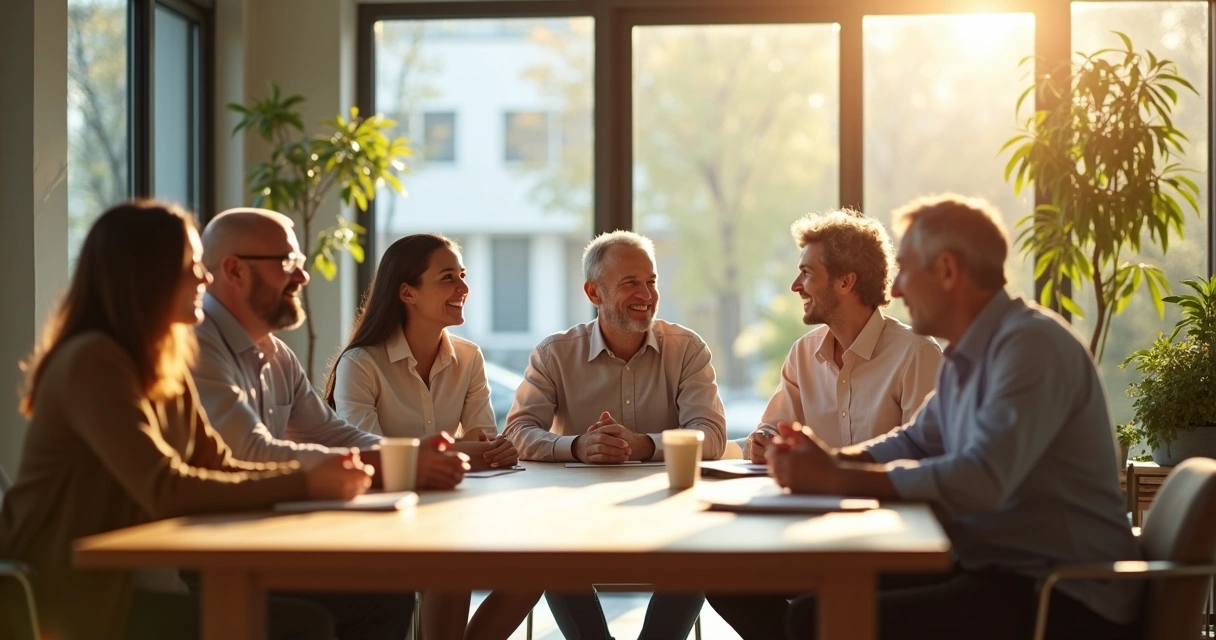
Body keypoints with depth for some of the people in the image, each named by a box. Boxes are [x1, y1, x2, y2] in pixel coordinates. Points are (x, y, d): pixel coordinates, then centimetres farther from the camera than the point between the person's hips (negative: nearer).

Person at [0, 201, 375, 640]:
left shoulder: (164, 366, 13)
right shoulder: (93, 362, -16)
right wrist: (305, 485, -22)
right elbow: (165, 490, -24)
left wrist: (322, 474, -8)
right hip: (82, 599, -9)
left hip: (137, 582, 9)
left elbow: (218, 466, 8)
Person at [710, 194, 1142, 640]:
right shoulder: (964, 357, 13)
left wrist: (836, 480, -20)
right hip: (991, 569, 9)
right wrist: (832, 458, 6)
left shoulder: (1031, 345, -16)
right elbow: (915, 441, 27)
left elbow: (982, 479, -27)